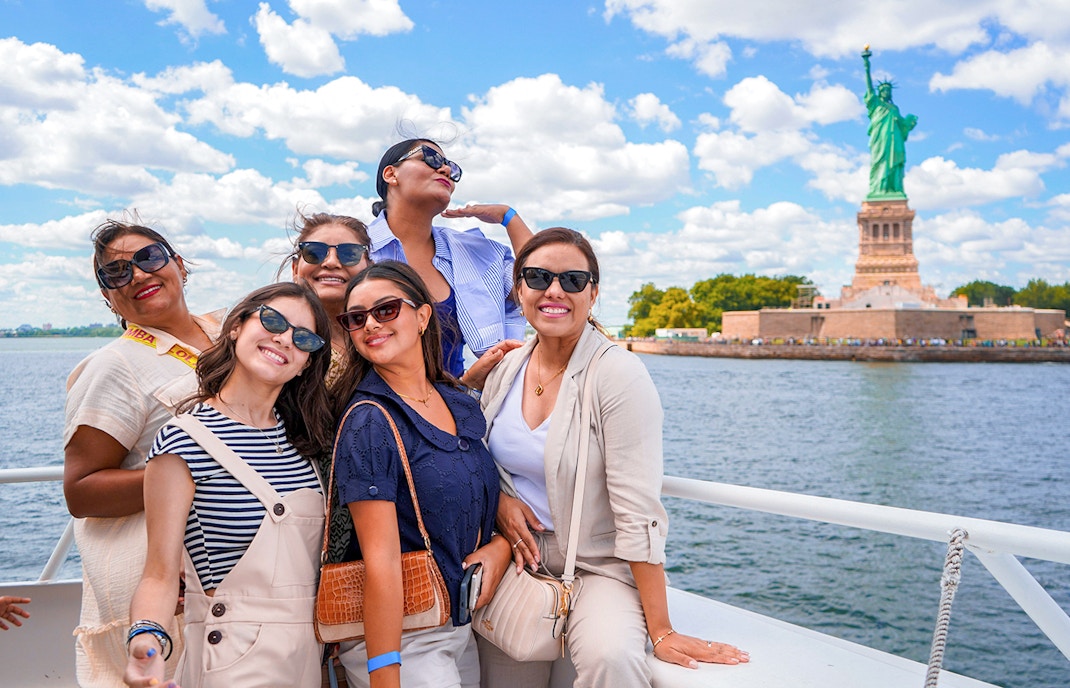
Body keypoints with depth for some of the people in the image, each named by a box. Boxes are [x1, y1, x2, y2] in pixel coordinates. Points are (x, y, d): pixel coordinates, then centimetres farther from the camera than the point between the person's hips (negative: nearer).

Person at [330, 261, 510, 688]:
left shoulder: (461, 404, 3)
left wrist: (502, 543, -4)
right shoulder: (368, 422, -16)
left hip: (463, 627, 6)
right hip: (403, 641, -6)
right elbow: (382, 562, -22)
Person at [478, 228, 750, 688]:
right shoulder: (505, 370, 2)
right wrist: (498, 497, -4)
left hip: (601, 565, -5)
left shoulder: (618, 374, -15)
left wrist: (660, 631, -21)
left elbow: (637, 511, -19)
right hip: (522, 561, 6)